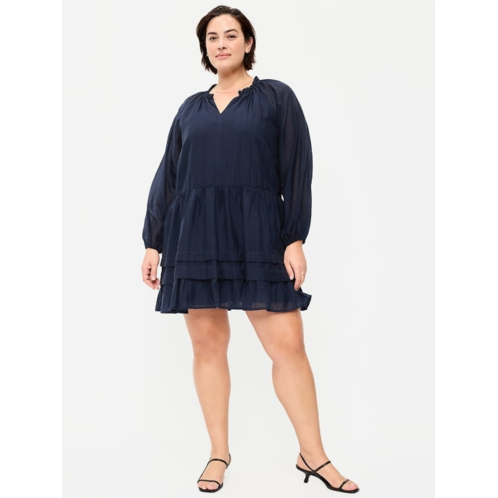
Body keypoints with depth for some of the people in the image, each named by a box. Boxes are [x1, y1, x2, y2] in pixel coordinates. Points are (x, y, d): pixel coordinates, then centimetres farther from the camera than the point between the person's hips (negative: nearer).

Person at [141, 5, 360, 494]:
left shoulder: (276, 97, 6)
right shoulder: (191, 108, 14)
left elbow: (296, 171, 0)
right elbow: (167, 178, 14)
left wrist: (295, 238, -9)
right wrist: (153, 242, 9)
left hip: (258, 235, -3)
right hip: (196, 237, 3)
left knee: (289, 344, -6)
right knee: (207, 344, 4)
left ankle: (313, 455, 8)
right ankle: (219, 454, 17)